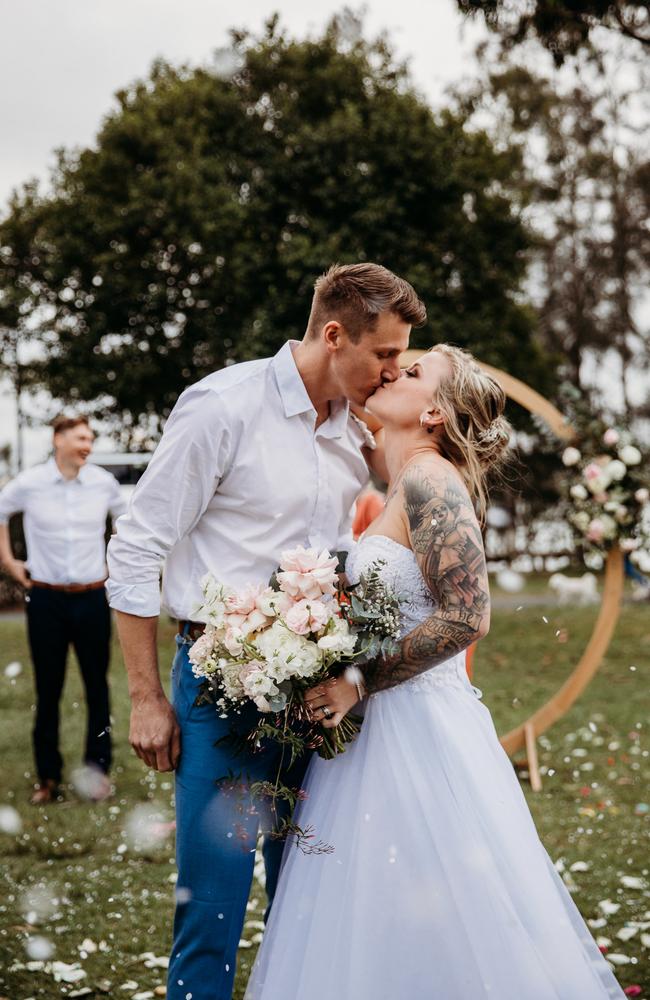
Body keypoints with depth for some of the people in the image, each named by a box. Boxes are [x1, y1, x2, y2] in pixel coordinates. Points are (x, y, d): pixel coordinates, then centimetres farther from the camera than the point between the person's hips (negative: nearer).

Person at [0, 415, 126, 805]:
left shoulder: (103, 482, 0)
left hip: (92, 598, 1)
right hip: (46, 599, -1)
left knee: (97, 685, 4)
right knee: (48, 689, 4)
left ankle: (98, 769, 15)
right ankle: (48, 776, 12)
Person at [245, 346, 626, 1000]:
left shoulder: (429, 479, -14)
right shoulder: (408, 486, 14)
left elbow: (465, 617, -23)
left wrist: (359, 683, -19)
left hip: (415, 729, -9)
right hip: (386, 727, 9)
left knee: (432, 934, 0)